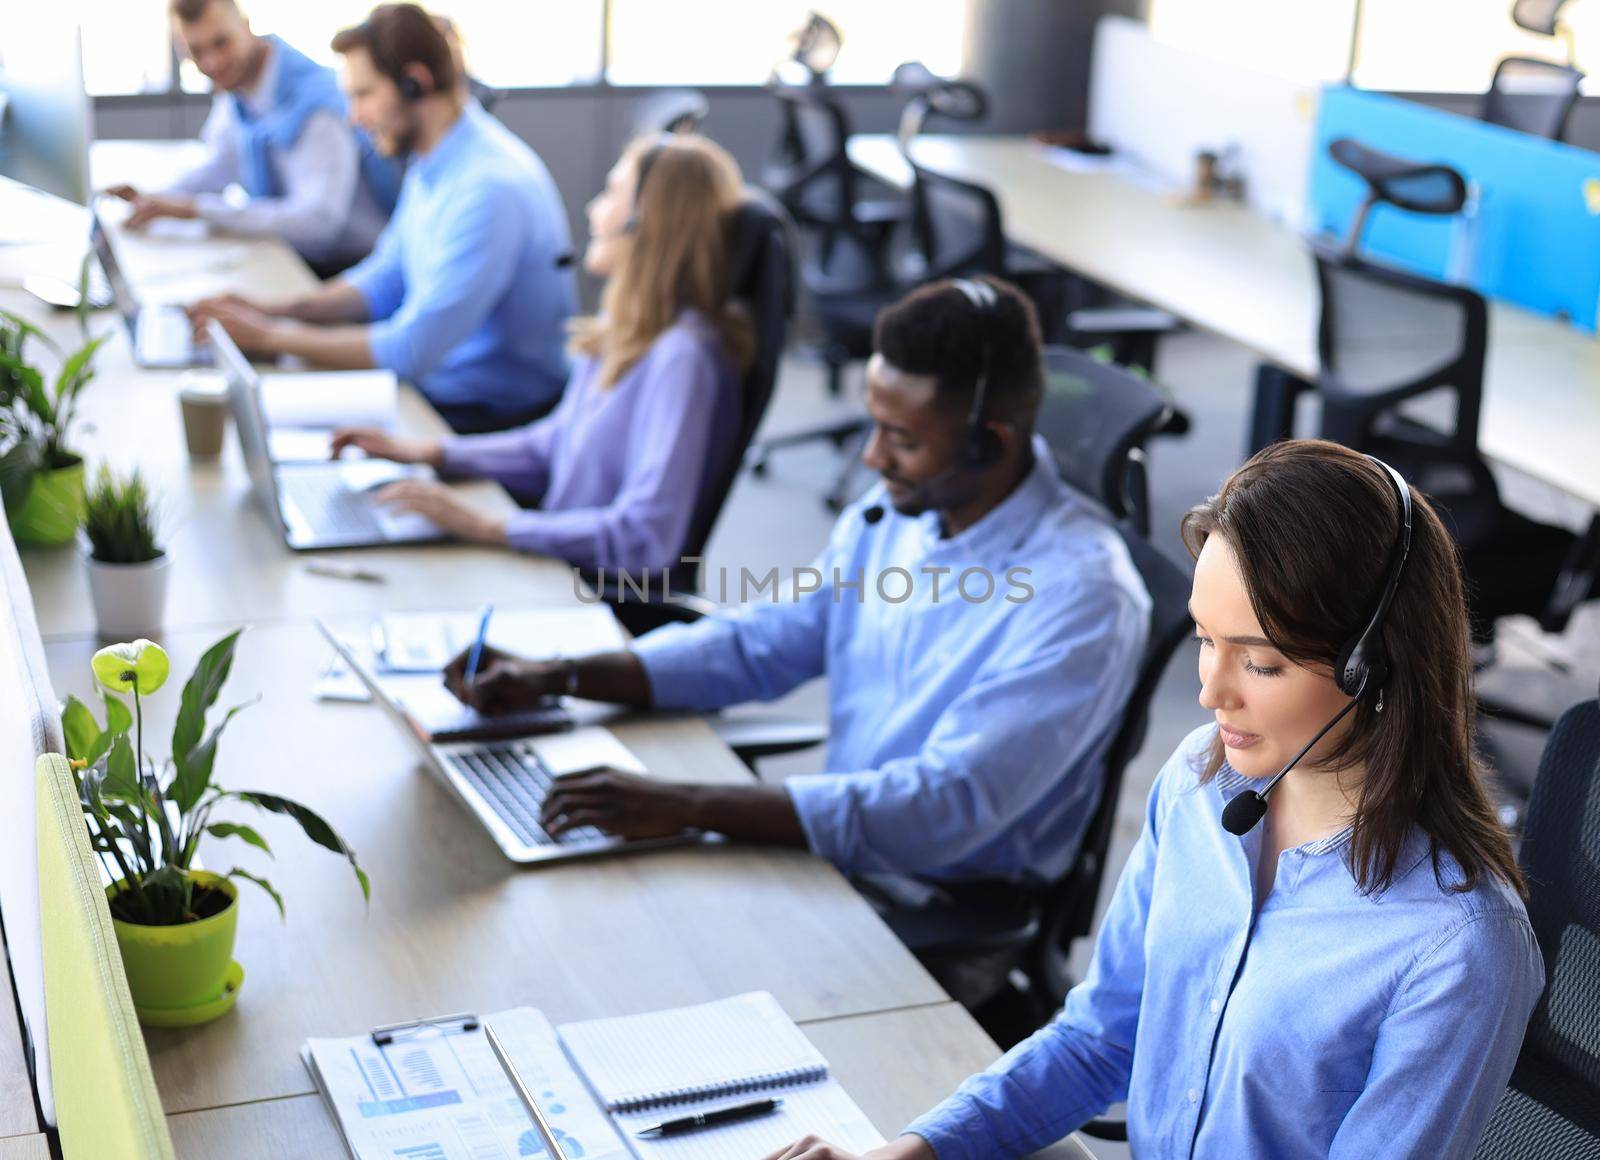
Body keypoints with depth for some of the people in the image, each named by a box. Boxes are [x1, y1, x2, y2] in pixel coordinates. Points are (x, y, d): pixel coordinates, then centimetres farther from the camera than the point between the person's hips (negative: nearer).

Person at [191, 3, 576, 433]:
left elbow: (412, 350, -27)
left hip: (494, 414, -9)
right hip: (437, 380, 9)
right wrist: (275, 311, 2)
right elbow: (387, 278, 17)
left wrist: (271, 335, -17)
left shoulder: (489, 186, -26)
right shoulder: (430, 164, 6)